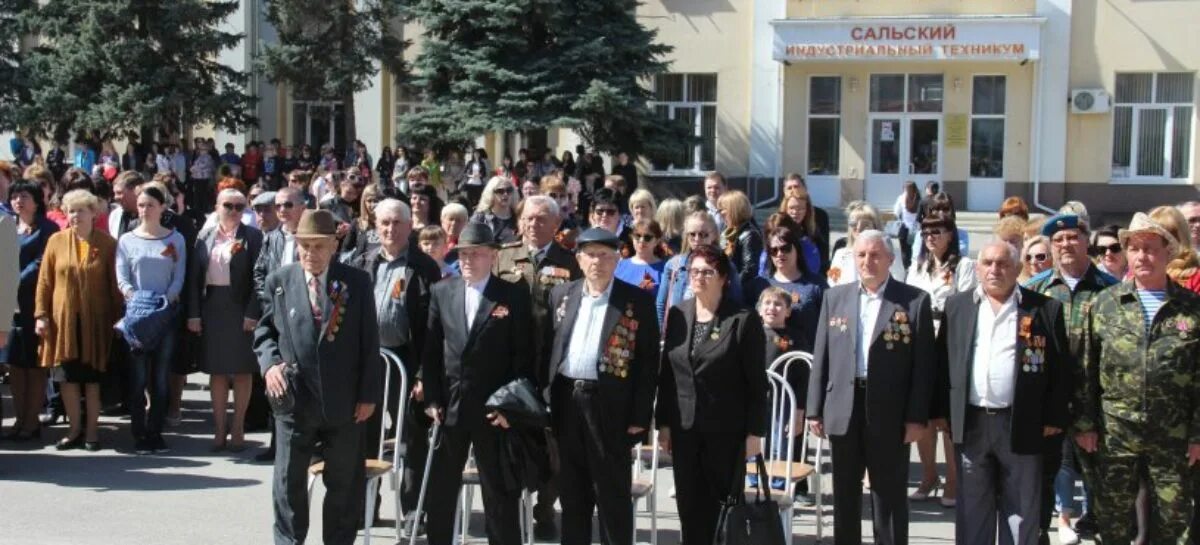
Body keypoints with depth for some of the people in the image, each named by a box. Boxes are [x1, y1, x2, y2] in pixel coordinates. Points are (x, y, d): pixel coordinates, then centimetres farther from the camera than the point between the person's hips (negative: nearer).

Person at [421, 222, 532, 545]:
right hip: (449, 405, 3)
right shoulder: (441, 292, 7)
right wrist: (431, 399, -1)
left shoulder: (514, 297, -3)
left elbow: (523, 357, -5)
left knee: (499, 491, 5)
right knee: (439, 488, 12)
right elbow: (430, 351, 6)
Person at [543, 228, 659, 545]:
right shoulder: (561, 295, 10)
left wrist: (640, 415, -9)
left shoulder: (638, 301, -3)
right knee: (572, 492, 13)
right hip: (567, 402, 4)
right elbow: (547, 349, 11)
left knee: (614, 495, 2)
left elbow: (648, 361, -5)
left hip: (611, 405, -4)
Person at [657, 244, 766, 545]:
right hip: (684, 429, 4)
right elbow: (666, 372, 9)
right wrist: (663, 422, 7)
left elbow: (757, 382, -6)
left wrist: (755, 432, -9)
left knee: (725, 504, 4)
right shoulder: (677, 314, 6)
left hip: (725, 430, -4)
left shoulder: (743, 320, -7)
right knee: (690, 506, 8)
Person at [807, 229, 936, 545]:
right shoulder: (835, 297, 7)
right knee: (845, 496, 13)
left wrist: (917, 417, -10)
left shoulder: (915, 301, -3)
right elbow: (821, 356, 7)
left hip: (890, 413, -3)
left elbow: (923, 364, -5)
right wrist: (815, 410, 3)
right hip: (843, 410, 3)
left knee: (890, 497, 5)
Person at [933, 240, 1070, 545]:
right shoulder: (957, 306, 7)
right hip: (970, 424, 2)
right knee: (972, 511, 9)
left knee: (1021, 513, 6)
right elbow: (943, 361, 8)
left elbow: (1060, 366, 0)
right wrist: (941, 411, 3)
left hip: (1022, 425, -2)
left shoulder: (1044, 309, 0)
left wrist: (1055, 418, -4)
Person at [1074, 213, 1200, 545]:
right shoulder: (1103, 304, 2)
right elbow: (1086, 370, 3)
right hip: (1113, 435, 0)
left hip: (1173, 439, 0)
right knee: (1111, 518, 9)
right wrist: (1085, 424, -1)